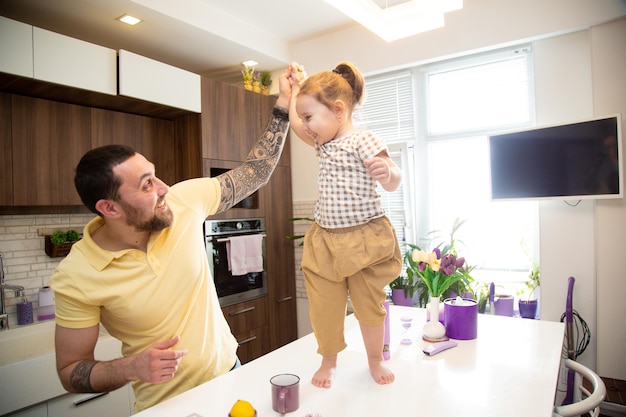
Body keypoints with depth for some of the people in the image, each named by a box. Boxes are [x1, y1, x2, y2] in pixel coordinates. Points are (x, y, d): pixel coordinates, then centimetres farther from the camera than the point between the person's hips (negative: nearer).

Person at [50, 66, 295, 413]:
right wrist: (131, 368, -30)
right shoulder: (75, 278, -21)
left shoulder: (184, 201, -16)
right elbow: (70, 371, -11)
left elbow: (254, 174, -6)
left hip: (228, 373, 4)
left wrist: (283, 106, -12)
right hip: (165, 405, -3)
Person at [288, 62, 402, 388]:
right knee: (324, 306, 8)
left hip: (364, 239, -6)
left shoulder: (363, 141, -13)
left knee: (369, 304, 10)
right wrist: (297, 87, 24)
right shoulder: (323, 141, 10)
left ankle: (375, 361, 32)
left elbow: (393, 183, -14)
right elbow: (294, 123, 24)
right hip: (325, 239, 6)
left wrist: (387, 171, -36)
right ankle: (328, 361, 29)